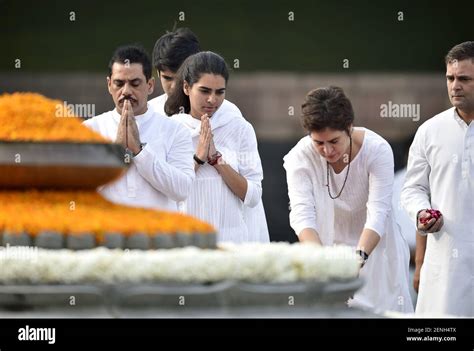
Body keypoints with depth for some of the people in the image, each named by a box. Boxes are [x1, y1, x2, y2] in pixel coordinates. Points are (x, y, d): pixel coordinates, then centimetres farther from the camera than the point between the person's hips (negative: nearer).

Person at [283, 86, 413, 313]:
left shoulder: (377, 150, -20)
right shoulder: (300, 157, -17)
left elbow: (377, 212, -27)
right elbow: (301, 213, -26)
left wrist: (359, 256, -44)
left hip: (373, 249, -1)